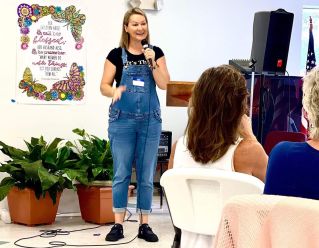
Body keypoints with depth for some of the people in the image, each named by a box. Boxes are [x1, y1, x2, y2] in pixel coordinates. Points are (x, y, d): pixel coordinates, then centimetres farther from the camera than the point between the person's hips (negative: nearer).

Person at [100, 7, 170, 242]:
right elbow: (104, 86, 0)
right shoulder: (116, 54, 0)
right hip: (122, 119, -1)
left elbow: (164, 84, -2)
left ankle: (144, 225, 12)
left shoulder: (155, 52, 5)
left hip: (150, 119, 2)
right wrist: (114, 91, -21)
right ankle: (118, 224, 7)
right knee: (121, 173, 0)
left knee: (147, 175, 4)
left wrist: (152, 62, -13)